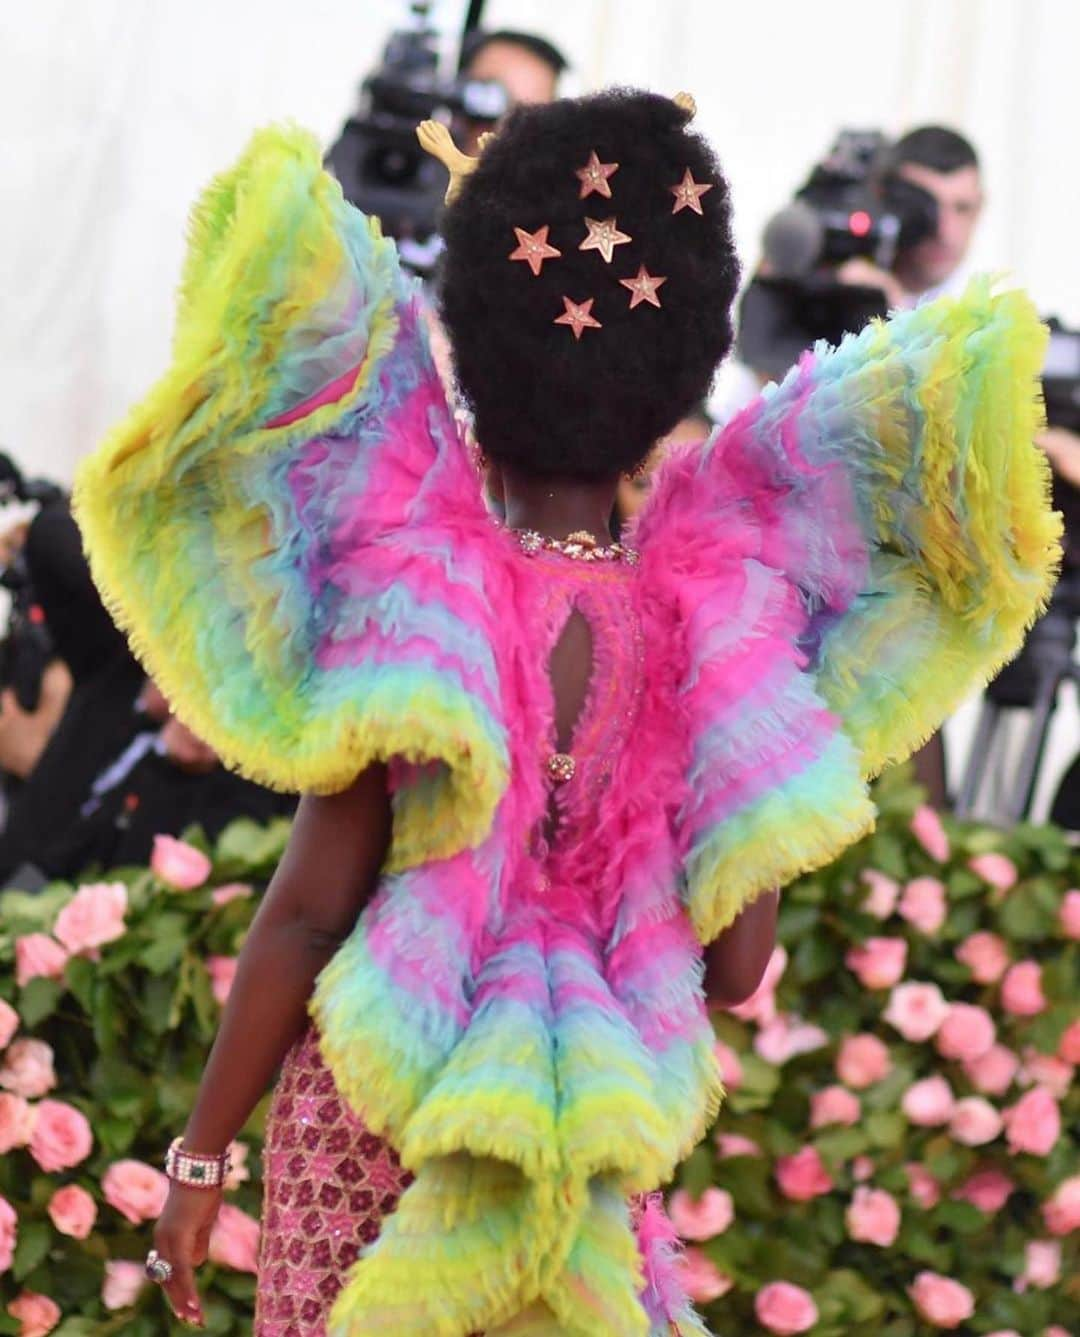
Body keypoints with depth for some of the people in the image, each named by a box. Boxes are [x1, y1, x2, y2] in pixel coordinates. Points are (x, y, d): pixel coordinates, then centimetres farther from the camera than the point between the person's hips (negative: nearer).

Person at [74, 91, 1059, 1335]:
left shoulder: (419, 589, -13)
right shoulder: (712, 622, -5)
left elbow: (308, 911, -14)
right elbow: (734, 964, -5)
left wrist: (202, 1150, -8)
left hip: (375, 1104, -3)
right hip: (590, 1131, 3)